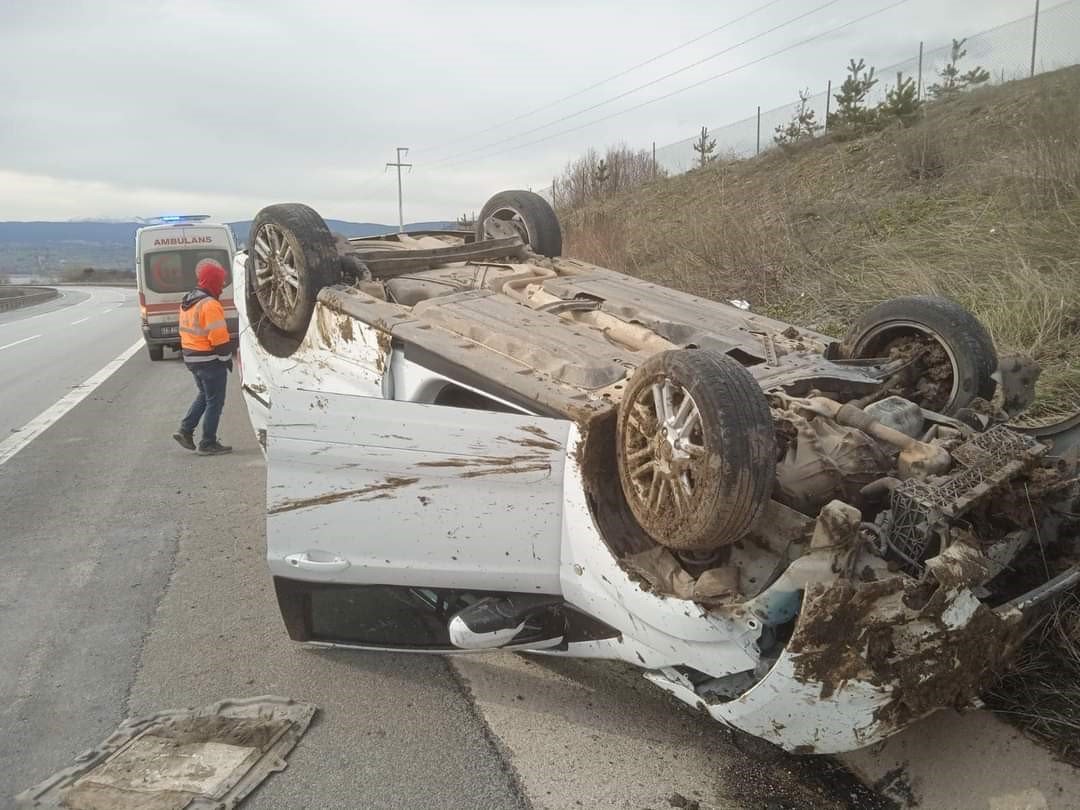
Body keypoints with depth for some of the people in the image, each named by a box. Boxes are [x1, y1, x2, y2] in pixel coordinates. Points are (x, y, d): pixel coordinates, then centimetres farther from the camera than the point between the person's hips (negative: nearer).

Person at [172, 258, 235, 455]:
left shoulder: (187, 302, 9)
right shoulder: (210, 305, -20)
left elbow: (188, 331, 16)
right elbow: (219, 338, -21)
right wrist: (227, 358, -9)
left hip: (191, 358, 9)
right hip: (210, 360, -9)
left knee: (203, 395, 24)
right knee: (214, 401, 2)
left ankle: (186, 430, 19)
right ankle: (208, 444, 7)